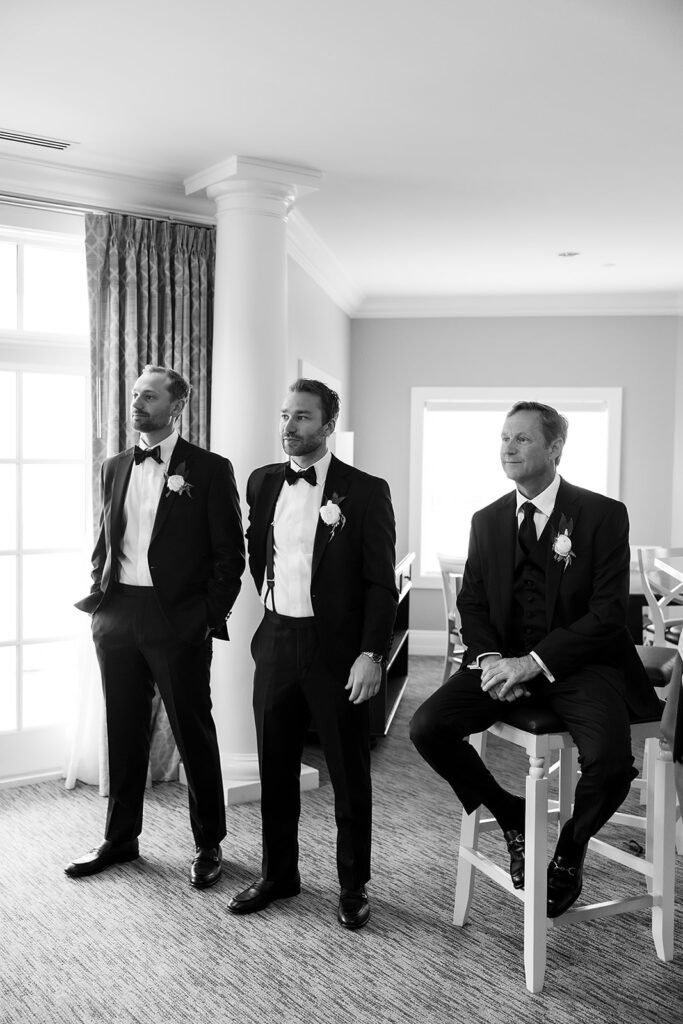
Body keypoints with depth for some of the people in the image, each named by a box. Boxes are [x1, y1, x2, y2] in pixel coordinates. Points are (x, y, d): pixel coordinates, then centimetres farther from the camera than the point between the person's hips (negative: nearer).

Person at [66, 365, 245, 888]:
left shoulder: (209, 470, -4)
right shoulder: (115, 468, 12)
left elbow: (230, 555, -5)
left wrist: (209, 619, -10)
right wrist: (98, 599, 7)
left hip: (179, 622, -5)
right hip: (118, 616, 5)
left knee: (195, 734, 5)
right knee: (124, 733, 14)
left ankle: (209, 844, 20)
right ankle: (120, 837, 30)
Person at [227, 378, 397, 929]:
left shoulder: (365, 491, -8)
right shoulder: (263, 482, 7)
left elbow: (381, 583, -10)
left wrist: (371, 655, -16)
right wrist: (271, 596, 13)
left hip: (337, 648, -5)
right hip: (275, 641, 5)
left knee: (349, 773, 7)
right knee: (275, 767, 15)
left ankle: (354, 887, 23)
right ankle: (278, 874, 32)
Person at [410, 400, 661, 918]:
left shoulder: (603, 514, -5)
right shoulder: (487, 520, 10)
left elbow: (607, 612, -11)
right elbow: (473, 602, 11)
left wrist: (535, 662, -20)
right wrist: (488, 657, -10)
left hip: (579, 663, -4)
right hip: (504, 661, 4)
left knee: (610, 763, -29)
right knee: (427, 727, -17)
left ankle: (569, 851, 7)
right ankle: (512, 817, 9)